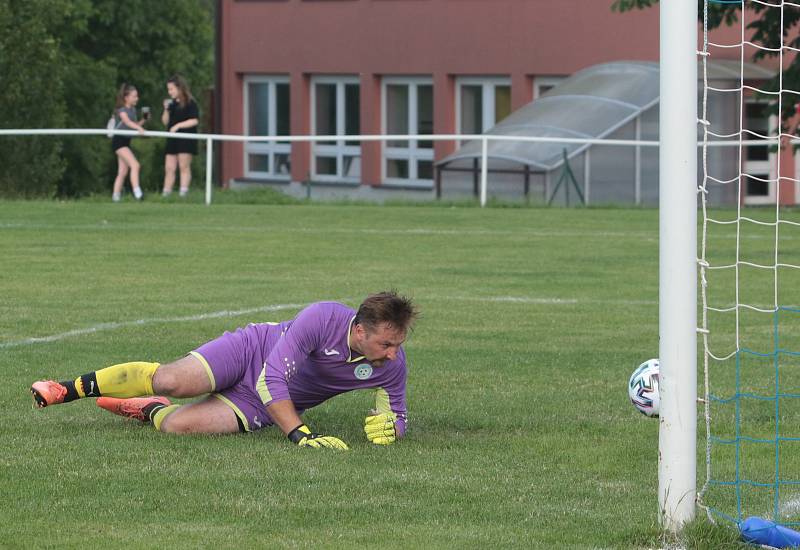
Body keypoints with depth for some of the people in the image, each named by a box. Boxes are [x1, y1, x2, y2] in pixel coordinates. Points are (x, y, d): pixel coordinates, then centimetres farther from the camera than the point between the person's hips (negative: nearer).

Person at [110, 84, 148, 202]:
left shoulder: (133, 110, 12)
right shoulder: (122, 110, -14)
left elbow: (134, 125, 16)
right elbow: (127, 121, -33)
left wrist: (143, 120, -1)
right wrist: (138, 128, -48)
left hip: (126, 142, 9)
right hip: (118, 140, -9)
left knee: (123, 172, 9)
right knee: (135, 165, -22)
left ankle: (116, 196, 15)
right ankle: (137, 192, -29)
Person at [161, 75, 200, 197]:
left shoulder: (190, 103, -5)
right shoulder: (171, 104, 14)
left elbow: (195, 120, -13)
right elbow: (165, 122, 15)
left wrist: (178, 125, -17)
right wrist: (166, 110, -2)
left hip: (186, 140, -7)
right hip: (172, 140, 7)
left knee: (184, 167, -5)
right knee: (169, 168, 3)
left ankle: (183, 193, -5)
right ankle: (166, 193, 4)